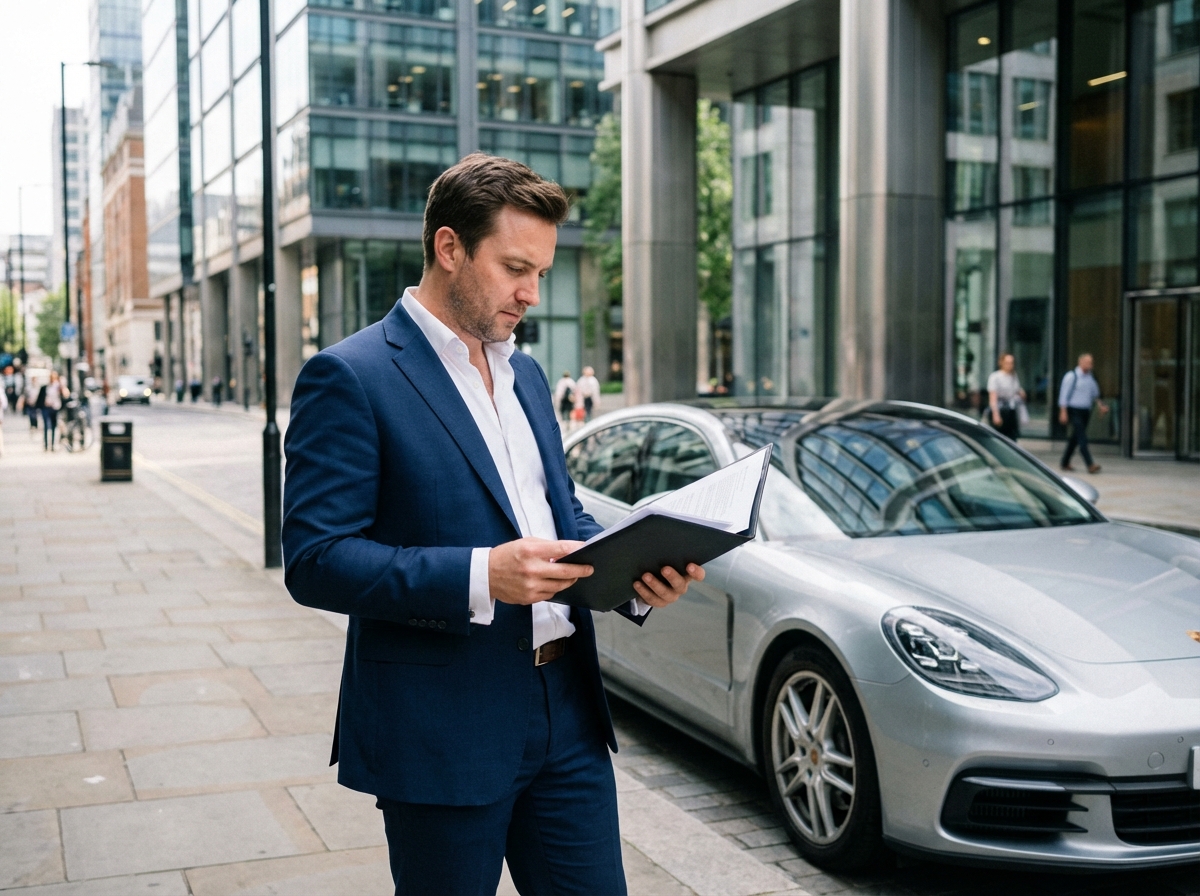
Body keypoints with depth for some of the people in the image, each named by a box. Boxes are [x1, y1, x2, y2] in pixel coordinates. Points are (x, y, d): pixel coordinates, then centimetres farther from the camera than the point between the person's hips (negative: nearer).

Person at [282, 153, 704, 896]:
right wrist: (479, 577, -27)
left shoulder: (526, 373, 13)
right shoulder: (350, 377, -10)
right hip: (442, 733, -6)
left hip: (568, 715, 7)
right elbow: (315, 560, -16)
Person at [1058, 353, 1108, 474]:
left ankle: (1065, 463, 23)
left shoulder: (1090, 377, 13)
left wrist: (1100, 405, 7)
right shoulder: (1071, 376, -8)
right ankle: (1090, 465, -22)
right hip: (1074, 411, -7)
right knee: (1082, 437, -15)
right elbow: (1064, 395, -10)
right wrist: (1063, 412, -15)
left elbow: (1094, 394, 23)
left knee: (1075, 438, 12)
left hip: (1085, 411, 7)